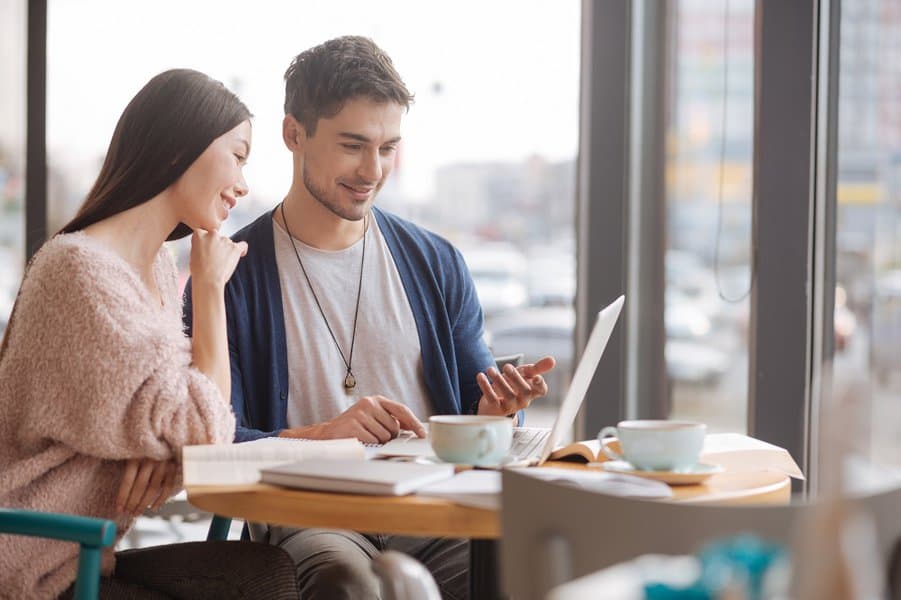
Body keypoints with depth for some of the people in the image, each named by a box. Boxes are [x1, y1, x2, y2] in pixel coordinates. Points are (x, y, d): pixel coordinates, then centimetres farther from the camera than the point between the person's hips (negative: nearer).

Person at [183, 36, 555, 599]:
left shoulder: (436, 264, 15)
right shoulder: (234, 275, 3)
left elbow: (473, 406, 21)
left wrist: (496, 409, -4)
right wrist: (320, 435, -22)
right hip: (308, 517, -4)